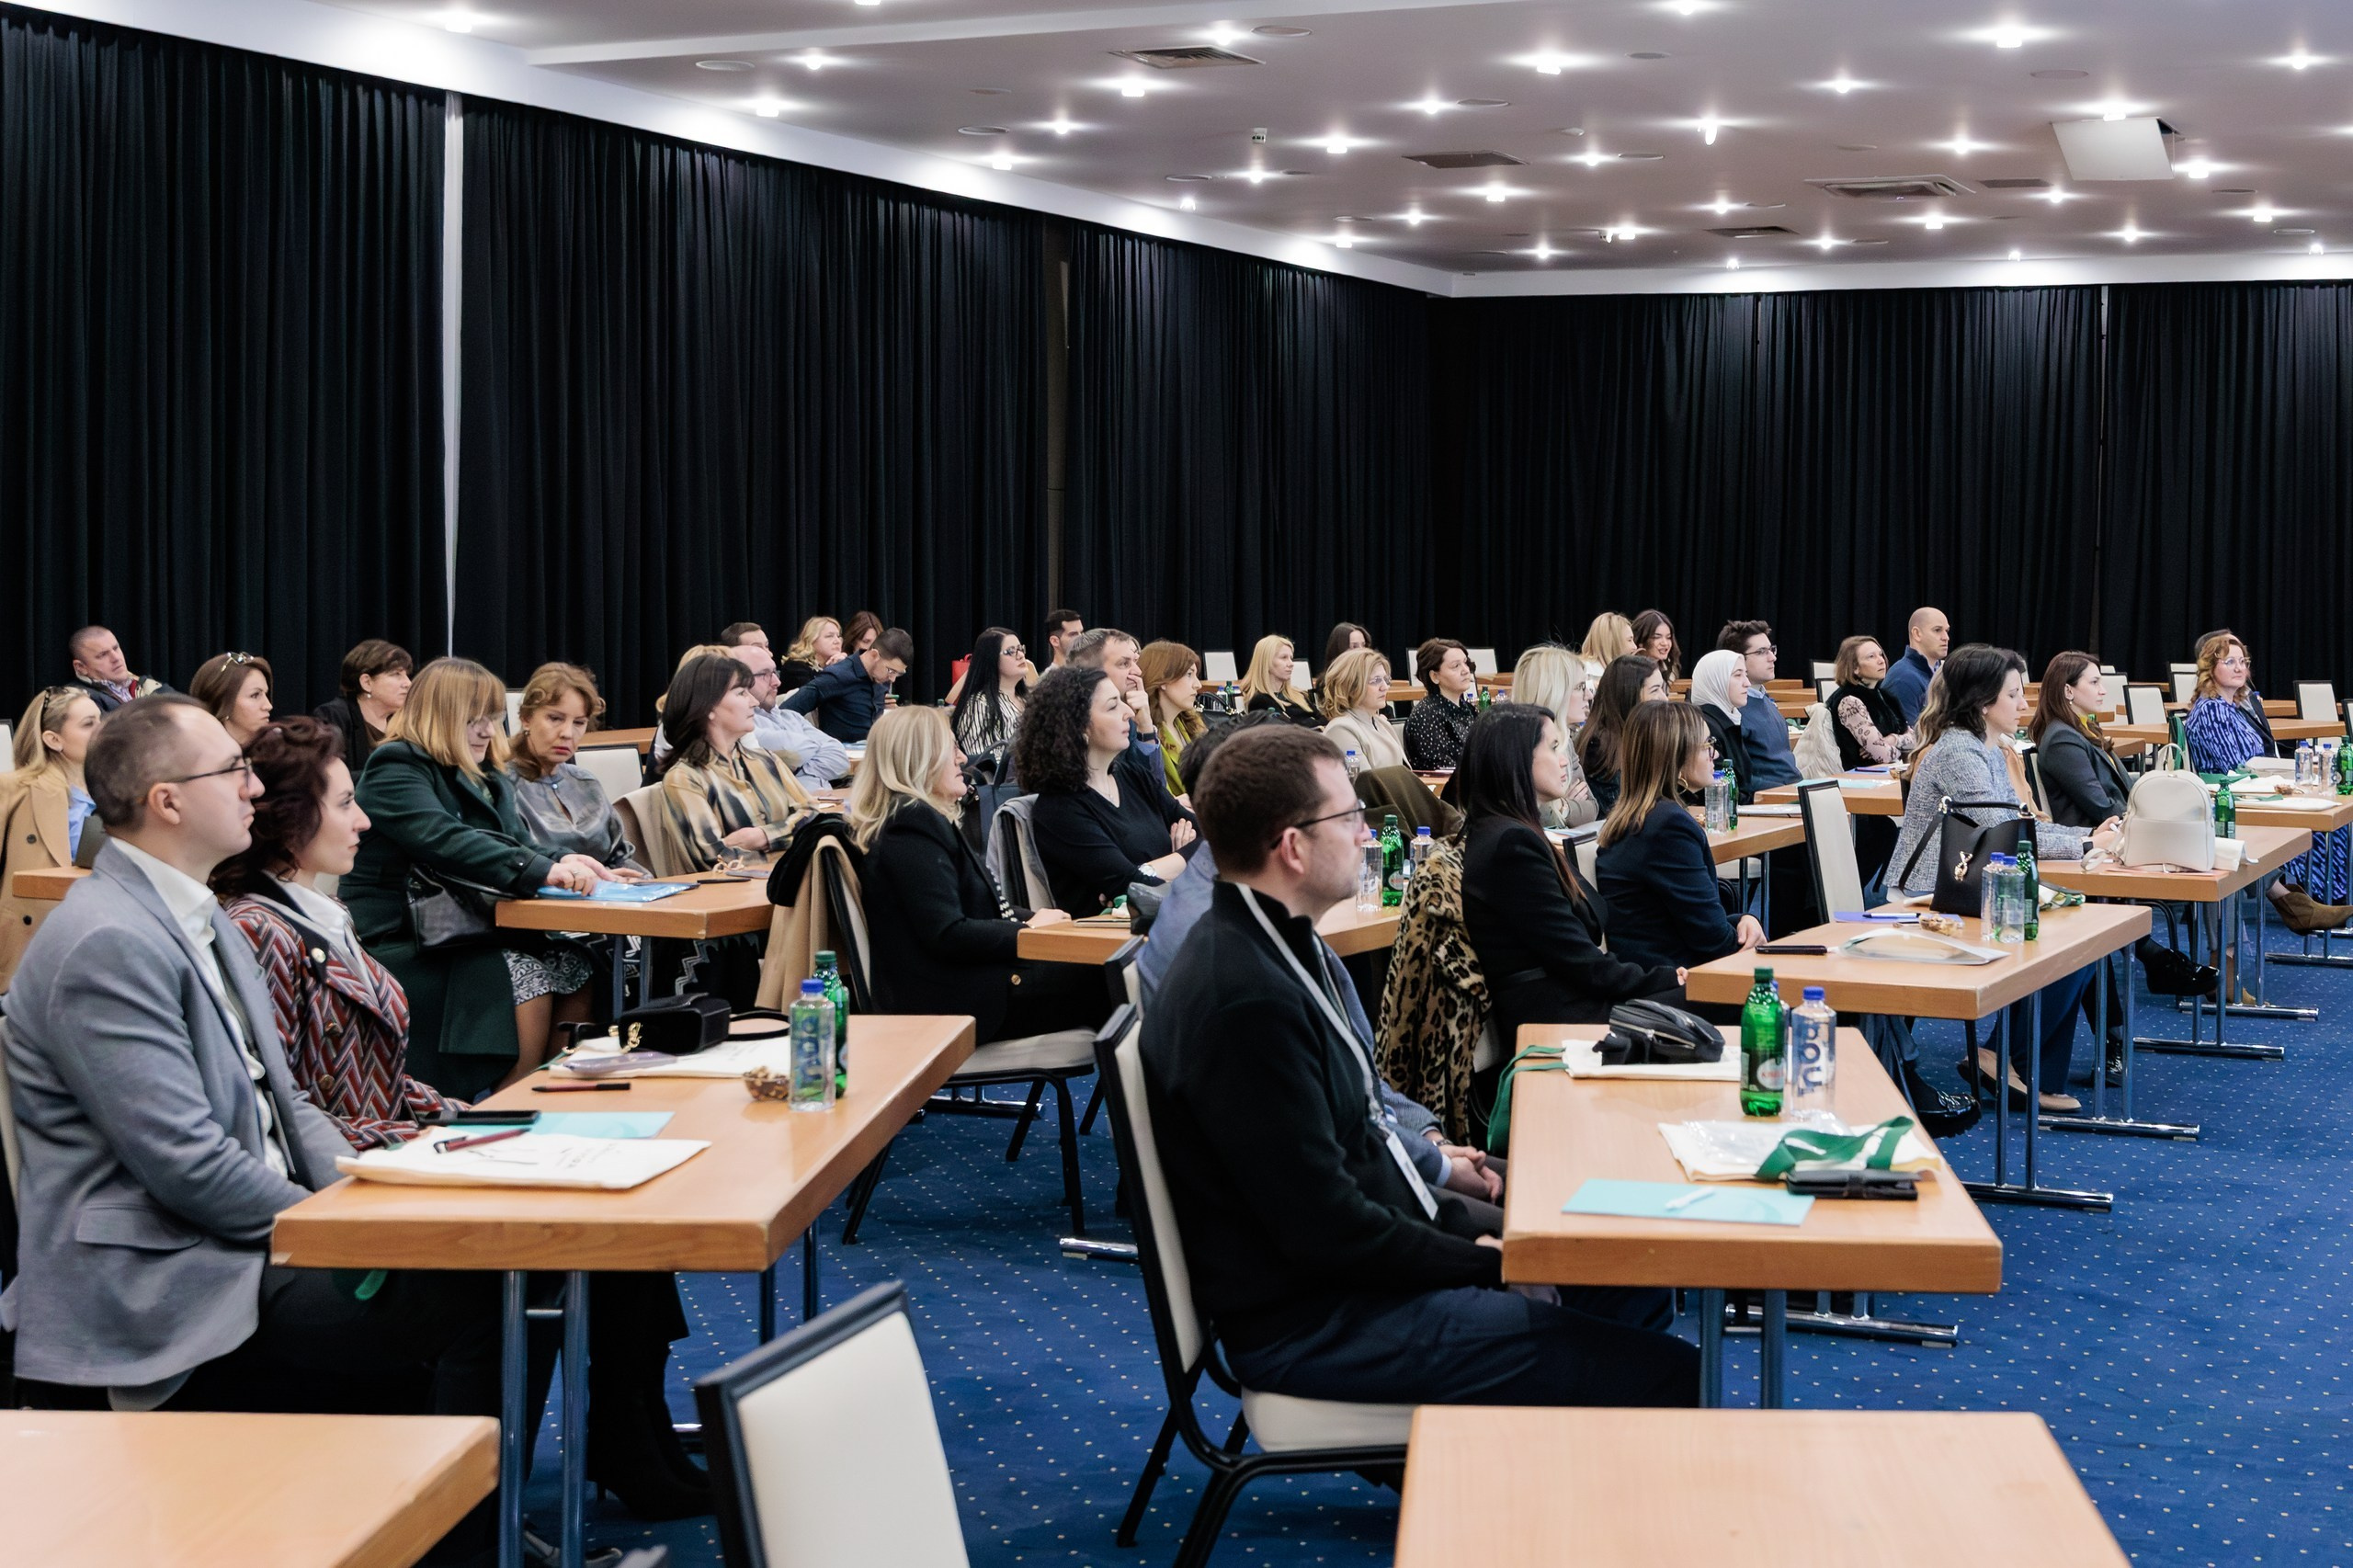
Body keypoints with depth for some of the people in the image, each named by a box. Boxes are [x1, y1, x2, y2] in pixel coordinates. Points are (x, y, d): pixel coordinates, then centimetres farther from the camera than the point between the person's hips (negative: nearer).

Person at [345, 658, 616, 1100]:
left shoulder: (486, 777, 20)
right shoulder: (395, 770, -7)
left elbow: (516, 846, 13)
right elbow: (446, 843, -24)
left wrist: (562, 863, -12)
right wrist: (542, 871, -34)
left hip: (468, 929, 8)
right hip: (403, 943, -8)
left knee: (574, 969, -17)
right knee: (524, 980, -29)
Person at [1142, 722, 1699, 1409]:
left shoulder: (1274, 943, 8)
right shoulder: (1246, 1000, -25)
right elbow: (1325, 1229, -24)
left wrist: (1463, 1223, 5)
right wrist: (1489, 1261, -12)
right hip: (1310, 1321, -11)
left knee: (1632, 1284, 15)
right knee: (1669, 1376, -15)